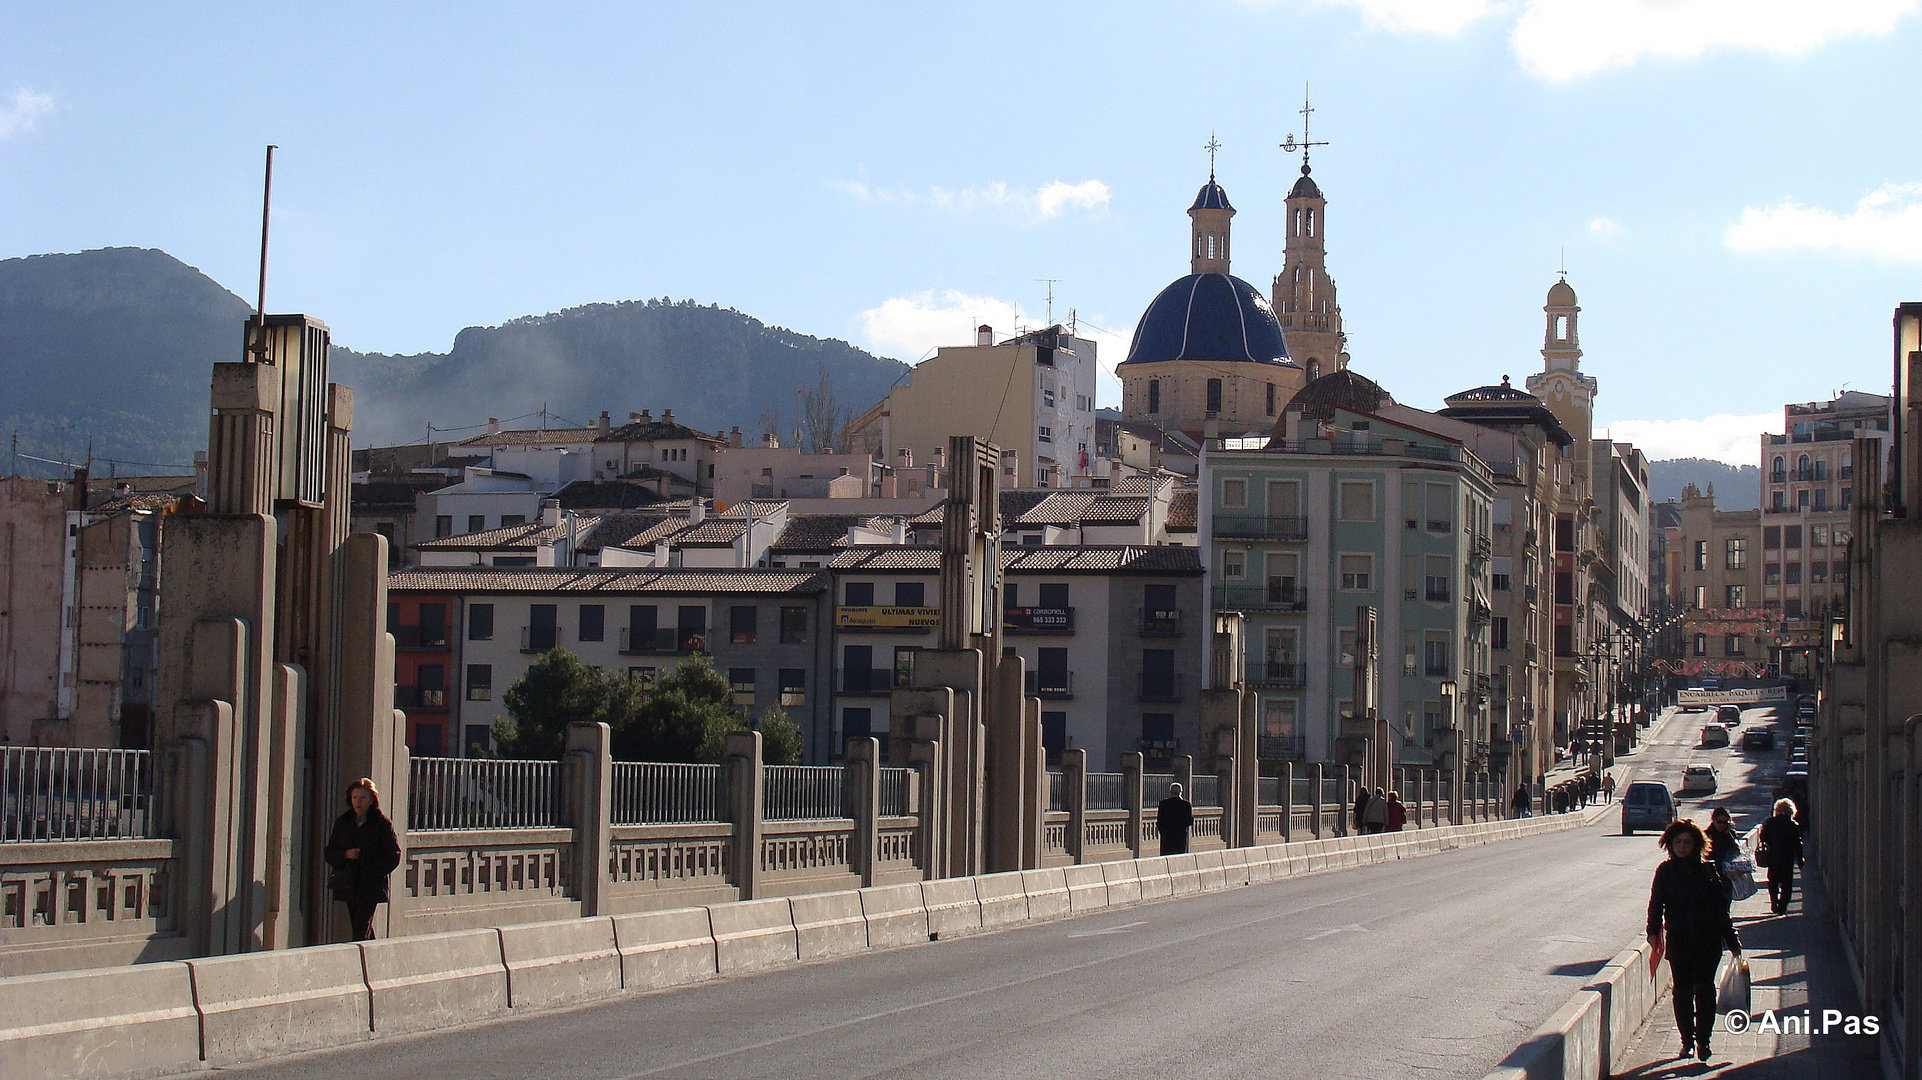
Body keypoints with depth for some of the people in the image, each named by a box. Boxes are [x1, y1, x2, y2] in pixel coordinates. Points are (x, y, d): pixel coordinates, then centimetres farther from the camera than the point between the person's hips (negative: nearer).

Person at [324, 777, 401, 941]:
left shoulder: (382, 824, -2)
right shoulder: (342, 823, 11)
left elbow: (394, 856, -5)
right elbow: (329, 854, 14)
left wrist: (370, 872, -15)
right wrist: (345, 855, -8)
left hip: (371, 886, -5)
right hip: (348, 887, 5)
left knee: (362, 931, -13)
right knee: (360, 930, 11)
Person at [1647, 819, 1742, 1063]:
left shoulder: (1707, 870, 2)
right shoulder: (1665, 871, 5)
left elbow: (1721, 906, 5)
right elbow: (1656, 903, -1)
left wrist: (1732, 942, 4)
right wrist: (1653, 931, -18)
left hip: (1707, 938, -2)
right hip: (1678, 939, 2)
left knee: (1704, 987, -10)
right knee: (1682, 990, 5)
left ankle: (1703, 1040, -6)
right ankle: (1687, 1040, 15)